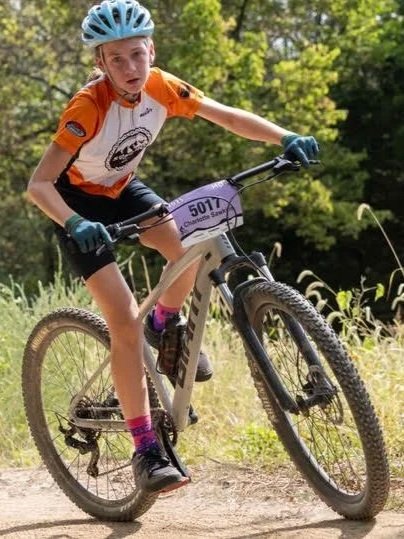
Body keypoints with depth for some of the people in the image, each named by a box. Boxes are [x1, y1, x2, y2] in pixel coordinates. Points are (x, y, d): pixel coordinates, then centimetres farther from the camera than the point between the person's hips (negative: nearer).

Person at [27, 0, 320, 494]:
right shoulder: (88, 106, -32)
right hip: (79, 201, -5)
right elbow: (38, 184, -36)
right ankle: (146, 452, -12)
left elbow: (227, 117, -10)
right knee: (124, 320, -17)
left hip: (122, 189, 5)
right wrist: (76, 225, -53)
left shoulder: (161, 87, -18)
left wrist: (286, 139, -25)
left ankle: (163, 328, 13)